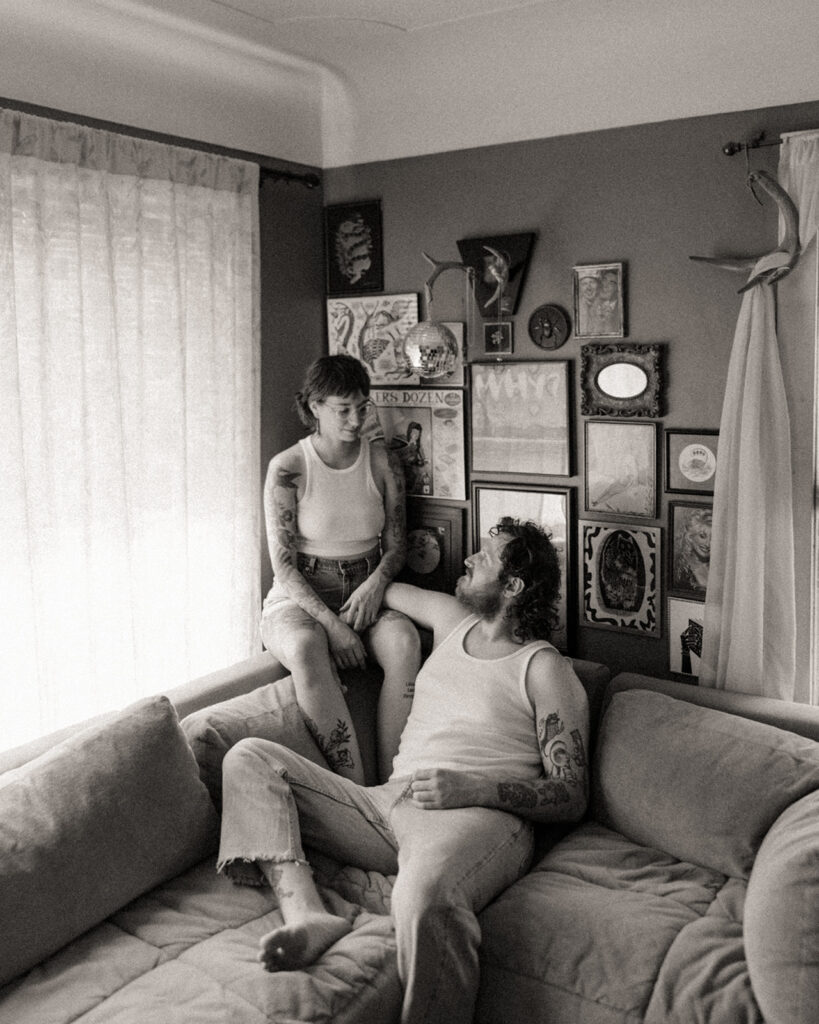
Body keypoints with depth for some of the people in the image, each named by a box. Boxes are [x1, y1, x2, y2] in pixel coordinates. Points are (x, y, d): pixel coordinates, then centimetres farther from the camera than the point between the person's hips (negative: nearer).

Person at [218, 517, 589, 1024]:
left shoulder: (546, 669, 2)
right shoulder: (452, 619, 21)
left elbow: (573, 797, -4)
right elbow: (387, 588, 42)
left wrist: (473, 787, -17)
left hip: (478, 816, -8)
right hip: (387, 804, 8)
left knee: (423, 896, -43)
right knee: (251, 757, -3)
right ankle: (307, 913, -24)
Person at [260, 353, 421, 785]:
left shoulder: (382, 463, 5)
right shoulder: (287, 468, -6)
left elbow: (396, 543, 9)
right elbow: (284, 566, -10)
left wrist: (375, 583, -14)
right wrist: (332, 624, -22)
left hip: (366, 593, 3)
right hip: (299, 599, -3)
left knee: (405, 641, -31)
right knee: (306, 648, -38)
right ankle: (357, 792, -35)